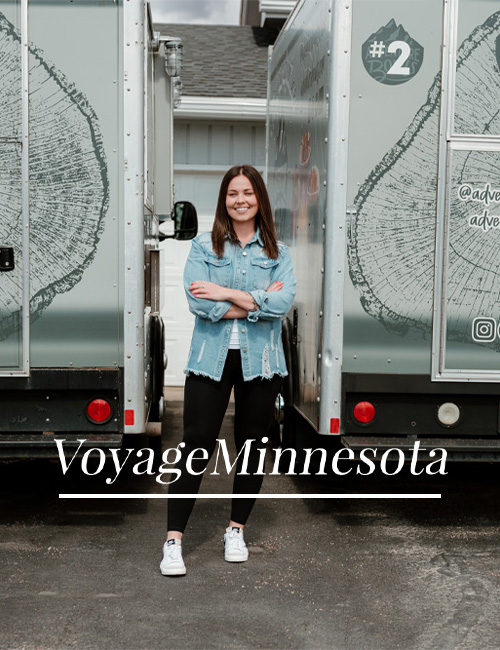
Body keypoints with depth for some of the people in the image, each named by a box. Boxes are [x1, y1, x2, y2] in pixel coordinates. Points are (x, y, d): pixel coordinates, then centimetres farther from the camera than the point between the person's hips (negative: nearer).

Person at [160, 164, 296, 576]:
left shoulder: (278, 252, 6)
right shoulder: (204, 246, 3)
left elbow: (284, 302, -11)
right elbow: (197, 301, -11)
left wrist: (228, 294, -15)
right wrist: (257, 302, -12)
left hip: (260, 360, 2)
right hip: (211, 358, -2)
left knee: (251, 446, 11)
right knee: (196, 445, -3)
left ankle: (236, 530, 27)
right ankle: (174, 539, 3)